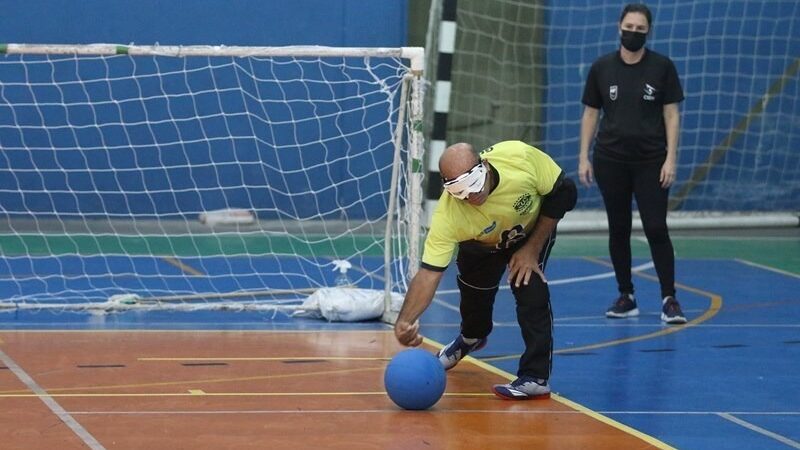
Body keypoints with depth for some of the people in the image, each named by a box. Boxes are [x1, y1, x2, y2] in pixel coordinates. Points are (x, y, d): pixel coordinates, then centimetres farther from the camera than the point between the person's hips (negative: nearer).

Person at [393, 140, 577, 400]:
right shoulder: (448, 215, -42)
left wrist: (532, 249, -23)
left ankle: (536, 377, -12)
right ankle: (471, 338, 47)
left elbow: (562, 192, -24)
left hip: (534, 229, -1)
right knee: (474, 291, 10)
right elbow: (429, 273, -40)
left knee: (530, 290, -20)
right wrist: (405, 321, -56)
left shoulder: (521, 156, -42)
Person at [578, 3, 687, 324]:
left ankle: (669, 300, -3)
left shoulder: (662, 67, -2)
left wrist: (671, 159, -8)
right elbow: (590, 114, 7)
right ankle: (626, 298, 15)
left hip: (650, 161, -2)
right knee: (618, 230, 7)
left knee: (656, 229, -7)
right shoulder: (601, 68, 2)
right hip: (611, 161, 2)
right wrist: (584, 158, 2)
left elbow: (671, 115, -1)